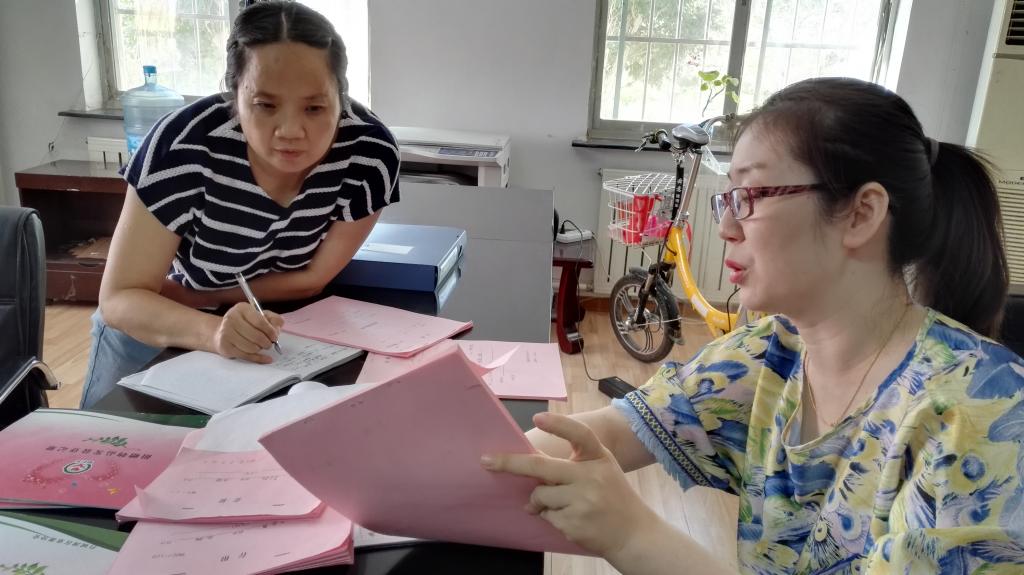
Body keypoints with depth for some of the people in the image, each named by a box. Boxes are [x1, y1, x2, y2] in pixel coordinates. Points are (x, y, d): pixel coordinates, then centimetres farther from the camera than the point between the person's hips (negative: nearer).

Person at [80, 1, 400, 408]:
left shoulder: (370, 151, -30)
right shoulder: (185, 145, -35)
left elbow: (312, 279, -19)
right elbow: (120, 297, -31)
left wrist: (180, 295, -19)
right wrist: (212, 331, -51)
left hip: (282, 326, 1)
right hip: (149, 323, 0)